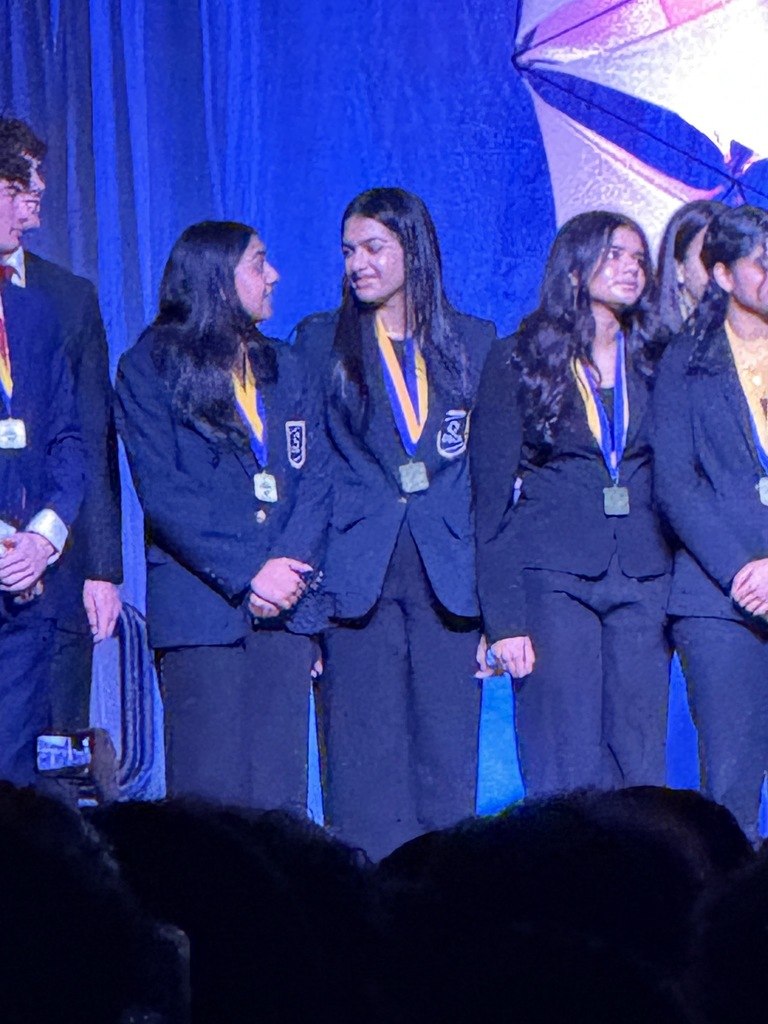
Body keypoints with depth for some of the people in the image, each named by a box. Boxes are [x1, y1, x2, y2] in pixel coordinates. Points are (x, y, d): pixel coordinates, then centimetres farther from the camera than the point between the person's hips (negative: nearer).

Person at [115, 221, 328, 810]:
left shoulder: (283, 368, 19)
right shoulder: (149, 369, 2)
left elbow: (313, 478, 10)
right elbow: (163, 494, -7)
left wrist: (291, 568, -8)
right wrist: (248, 575, -14)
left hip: (284, 605, 4)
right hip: (200, 605, -4)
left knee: (281, 798, -1)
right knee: (208, 795, -8)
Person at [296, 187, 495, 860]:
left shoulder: (474, 341, 12)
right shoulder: (320, 340, 9)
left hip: (450, 576, 1)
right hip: (356, 574, -1)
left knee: (448, 760, 0)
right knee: (365, 762, -4)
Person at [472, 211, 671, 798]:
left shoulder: (653, 362, 13)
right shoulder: (518, 360, 3)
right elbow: (491, 493, 0)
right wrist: (504, 617, -8)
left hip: (644, 578, 3)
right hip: (552, 578, -3)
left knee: (643, 772, -1)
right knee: (567, 774, -7)